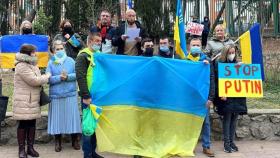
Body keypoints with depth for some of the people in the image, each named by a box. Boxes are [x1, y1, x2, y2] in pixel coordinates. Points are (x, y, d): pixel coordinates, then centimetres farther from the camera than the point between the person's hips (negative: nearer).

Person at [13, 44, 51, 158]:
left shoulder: (31, 65, 16)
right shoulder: (22, 66, -17)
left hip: (32, 101, 8)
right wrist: (47, 76, -8)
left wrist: (44, 78, 1)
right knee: (23, 124, 0)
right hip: (23, 102, -8)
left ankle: (30, 147, 20)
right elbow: (34, 81, -21)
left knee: (32, 124, 10)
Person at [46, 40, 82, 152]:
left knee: (72, 116, 4)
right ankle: (58, 142, 19)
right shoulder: (51, 63, 3)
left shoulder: (71, 61, 5)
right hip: (56, 95, 0)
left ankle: (75, 140, 19)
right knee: (57, 117, 4)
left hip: (70, 94, 0)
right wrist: (60, 77, -17)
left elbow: (77, 74, -2)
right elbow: (48, 79, -4)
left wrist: (67, 76, -16)